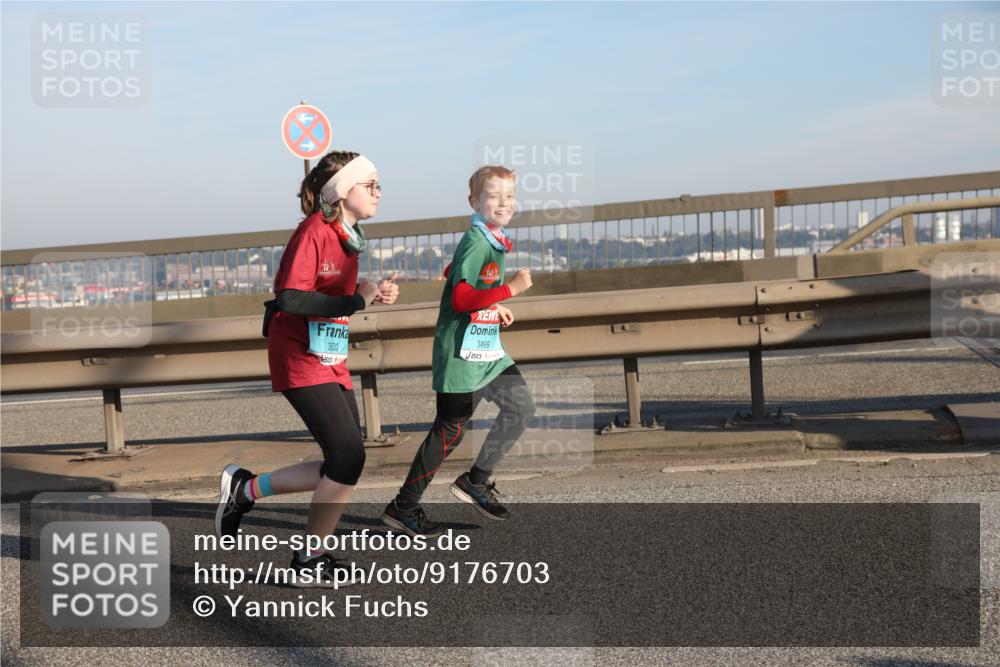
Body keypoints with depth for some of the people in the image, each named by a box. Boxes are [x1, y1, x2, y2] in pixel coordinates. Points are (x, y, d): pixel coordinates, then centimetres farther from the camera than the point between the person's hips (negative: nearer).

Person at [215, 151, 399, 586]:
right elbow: (291, 298, -25)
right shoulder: (313, 231, -16)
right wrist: (357, 300, -24)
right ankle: (310, 561, 5)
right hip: (301, 363, -9)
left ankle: (245, 489, 22)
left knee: (343, 465, 7)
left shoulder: (347, 237, 11)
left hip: (333, 364, 9)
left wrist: (373, 293, -1)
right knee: (349, 456, -12)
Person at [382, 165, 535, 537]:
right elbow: (460, 299, -26)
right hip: (462, 352, -9)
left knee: (521, 408, 1)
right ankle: (403, 508, 8)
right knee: (451, 430, -3)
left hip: (488, 351, 9)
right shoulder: (475, 241, -17)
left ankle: (477, 481, 13)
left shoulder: (494, 241, 12)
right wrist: (511, 289, -27)